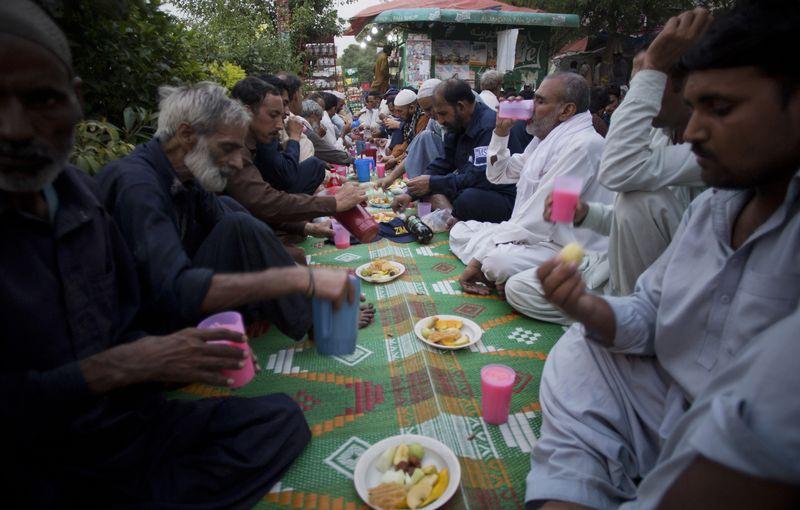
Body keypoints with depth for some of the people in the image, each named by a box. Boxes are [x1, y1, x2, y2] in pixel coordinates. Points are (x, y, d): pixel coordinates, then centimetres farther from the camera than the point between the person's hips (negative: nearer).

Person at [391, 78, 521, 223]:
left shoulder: (489, 126, -21)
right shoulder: (458, 125, 8)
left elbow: (479, 177, -27)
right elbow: (442, 164, 10)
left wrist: (432, 183, -19)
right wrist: (410, 194, 0)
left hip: (504, 198, -9)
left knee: (468, 198, -36)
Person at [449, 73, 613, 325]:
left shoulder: (583, 145, -20)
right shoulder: (547, 138, 11)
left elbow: (539, 217, -25)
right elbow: (498, 174, 23)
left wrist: (480, 257, -20)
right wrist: (501, 131, 6)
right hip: (533, 235, 10)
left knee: (500, 261, -36)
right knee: (461, 231, 8)